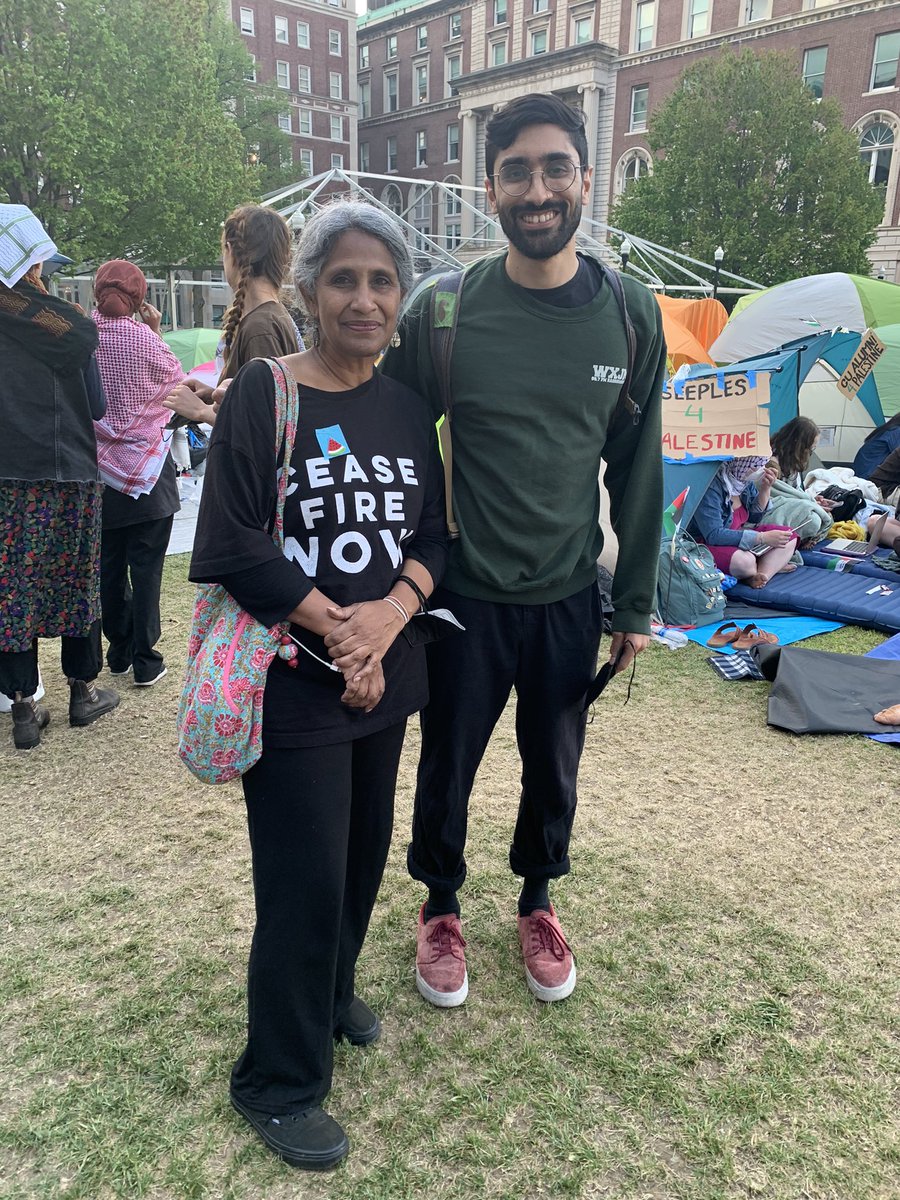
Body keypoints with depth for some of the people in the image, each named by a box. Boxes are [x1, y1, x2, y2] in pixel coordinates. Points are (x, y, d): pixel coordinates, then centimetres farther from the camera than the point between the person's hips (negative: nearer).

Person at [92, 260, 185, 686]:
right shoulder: (141, 337, -13)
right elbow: (178, 379, 2)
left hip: (101, 469, 4)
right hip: (145, 467, -4)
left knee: (109, 564, 13)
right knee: (146, 565, 1)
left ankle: (119, 653, 23)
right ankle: (145, 661, 5)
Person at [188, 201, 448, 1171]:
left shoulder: (406, 407, 8)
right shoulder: (260, 394, -8)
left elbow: (434, 535, 6)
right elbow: (233, 547, -14)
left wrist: (389, 614, -13)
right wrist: (338, 631, -14)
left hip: (387, 674, 6)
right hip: (294, 683, -5)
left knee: (364, 847, 17)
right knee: (305, 881, 1)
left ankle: (330, 989, 45)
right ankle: (278, 1083, 24)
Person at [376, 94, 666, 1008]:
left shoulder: (631, 316, -4)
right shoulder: (442, 312, -10)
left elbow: (636, 468, 2)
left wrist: (636, 603, 4)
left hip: (569, 599, 2)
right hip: (463, 595, -1)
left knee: (554, 769, 18)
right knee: (447, 765, 14)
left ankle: (538, 902, 45)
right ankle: (440, 908, 41)